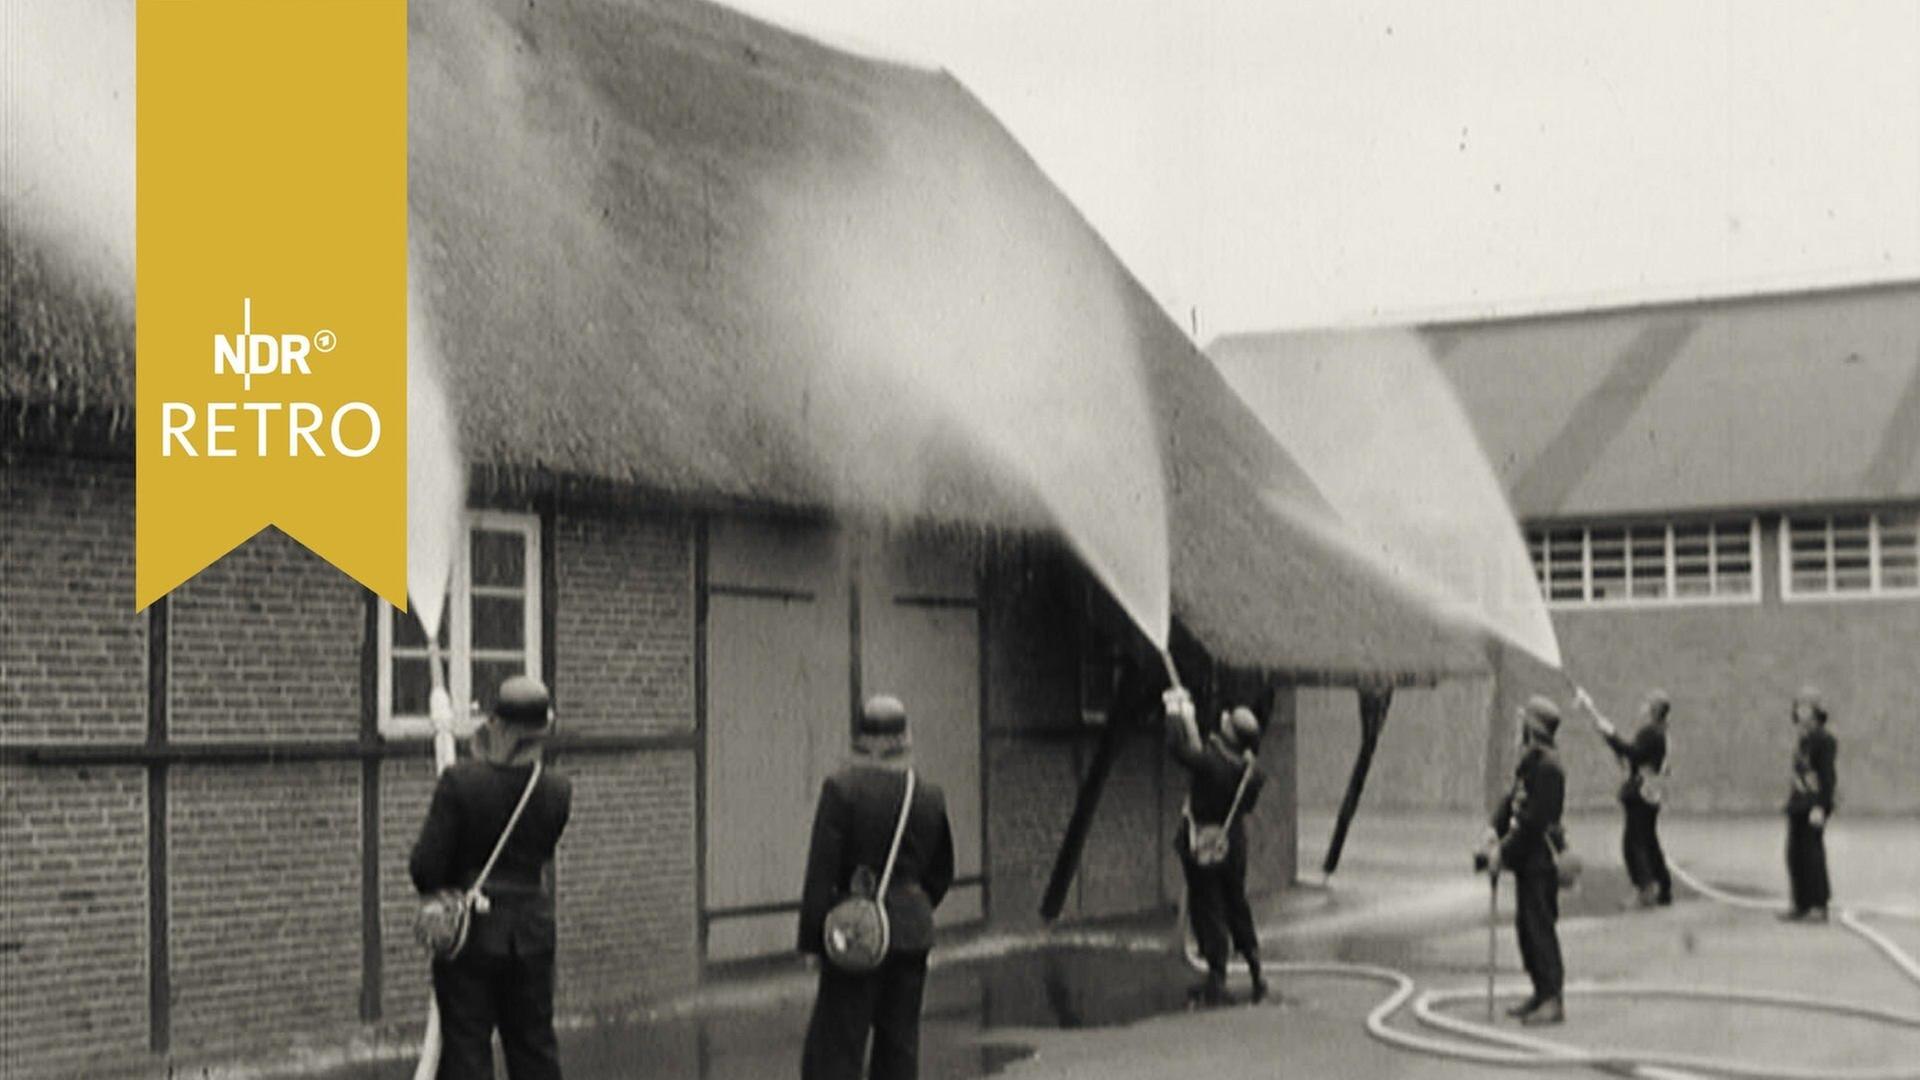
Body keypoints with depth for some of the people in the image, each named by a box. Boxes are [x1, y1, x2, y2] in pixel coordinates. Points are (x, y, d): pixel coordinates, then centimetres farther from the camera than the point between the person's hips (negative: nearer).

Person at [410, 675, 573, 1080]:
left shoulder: (460, 781, -16)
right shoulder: (557, 791, -7)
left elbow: (426, 865, -13)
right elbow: (541, 856, 6)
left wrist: (437, 895, 8)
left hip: (470, 931, -3)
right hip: (531, 932, 3)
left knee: (466, 1048, 5)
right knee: (534, 1044, 16)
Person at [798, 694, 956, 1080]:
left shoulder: (841, 787, -11)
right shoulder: (929, 795, 4)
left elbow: (822, 870, -11)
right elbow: (942, 874, 13)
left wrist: (812, 939, -6)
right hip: (913, 933, 5)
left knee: (835, 1046, -2)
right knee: (900, 1042, 12)